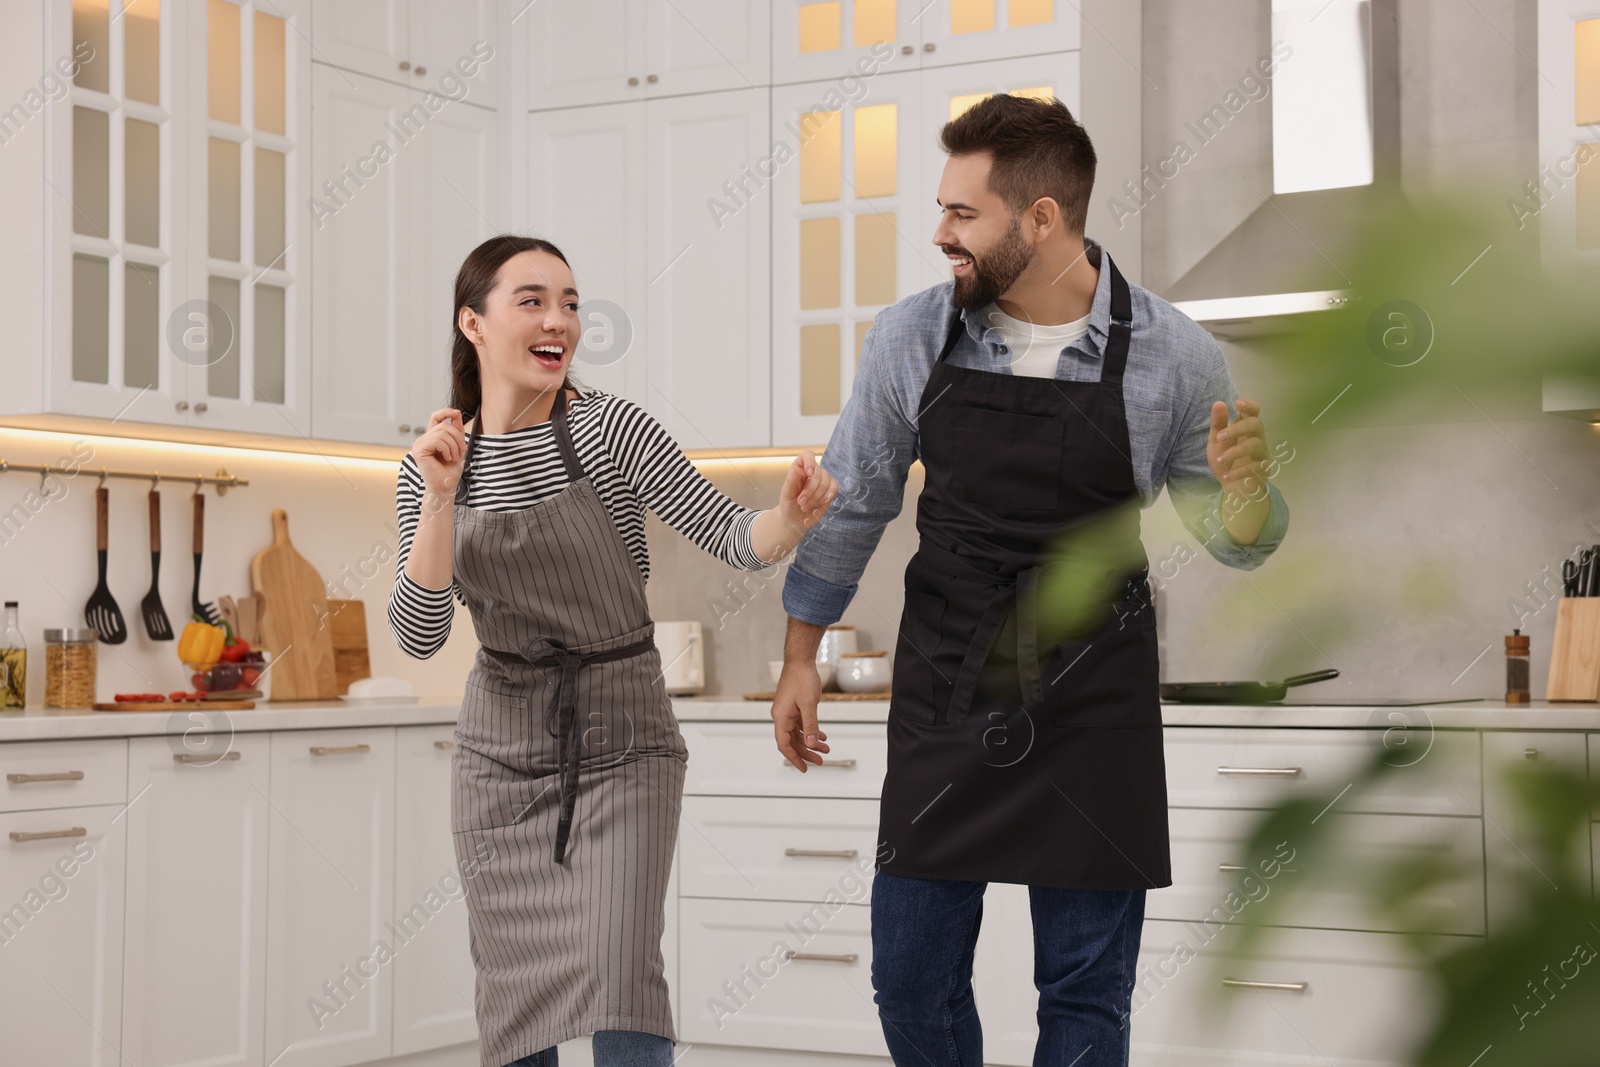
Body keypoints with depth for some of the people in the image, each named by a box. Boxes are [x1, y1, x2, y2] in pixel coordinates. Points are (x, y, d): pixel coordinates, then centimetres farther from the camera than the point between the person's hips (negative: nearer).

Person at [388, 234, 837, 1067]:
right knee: (514, 996, 8)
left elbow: (733, 540, -12)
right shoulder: (434, 462, -1)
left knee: (620, 981, -14)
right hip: (503, 752, 3)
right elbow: (419, 635, -9)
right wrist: (440, 501, -21)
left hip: (624, 747, -2)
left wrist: (791, 513, -33)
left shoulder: (611, 429, -10)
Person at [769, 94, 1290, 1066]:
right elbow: (852, 503, 8)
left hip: (1094, 718, -1)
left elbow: (1235, 544, 2)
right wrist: (801, 657, 13)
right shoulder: (913, 338, -4)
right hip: (942, 704, 2)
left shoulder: (1173, 355, -8)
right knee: (912, 982, 6)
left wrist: (1246, 489, -21)